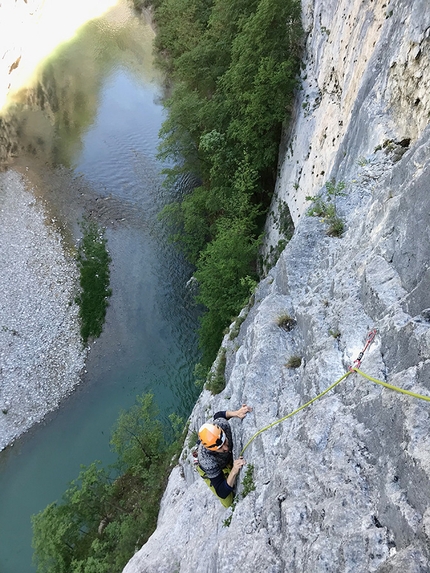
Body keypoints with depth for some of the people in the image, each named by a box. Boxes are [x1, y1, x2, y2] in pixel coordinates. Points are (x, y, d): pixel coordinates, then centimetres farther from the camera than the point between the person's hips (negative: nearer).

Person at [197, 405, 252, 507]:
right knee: (229, 502, -1)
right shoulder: (207, 462, -47)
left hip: (229, 458, 4)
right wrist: (233, 472, -57)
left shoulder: (221, 425, -40)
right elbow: (222, 494, -41)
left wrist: (236, 413, -31)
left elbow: (218, 415, -14)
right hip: (210, 472, -4)